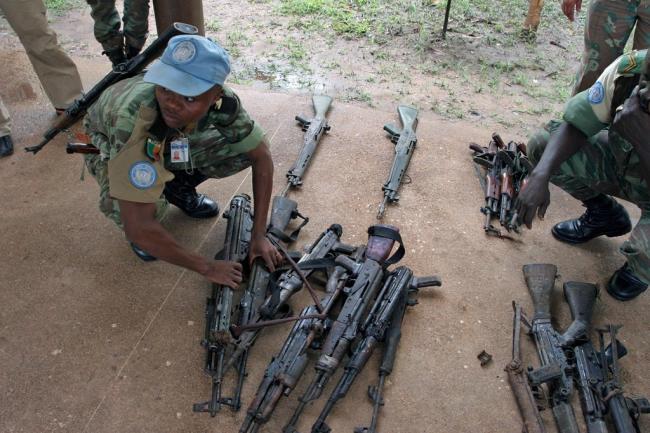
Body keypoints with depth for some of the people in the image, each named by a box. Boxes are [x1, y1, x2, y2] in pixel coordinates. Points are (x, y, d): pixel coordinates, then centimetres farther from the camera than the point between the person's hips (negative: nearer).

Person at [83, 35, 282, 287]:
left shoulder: (222, 102, -32)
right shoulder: (133, 116, -44)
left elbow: (261, 155, -16)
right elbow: (138, 228, -44)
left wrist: (259, 235, -21)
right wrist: (206, 268, -34)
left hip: (171, 143, 4)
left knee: (243, 149, -17)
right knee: (137, 207, -36)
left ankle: (178, 188, 11)